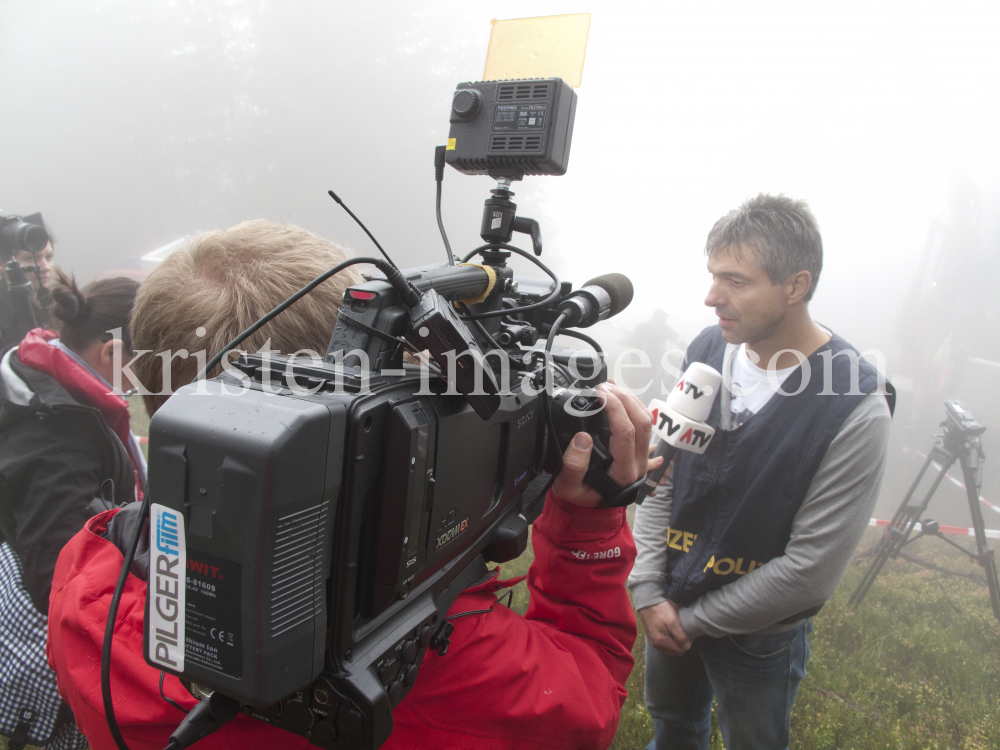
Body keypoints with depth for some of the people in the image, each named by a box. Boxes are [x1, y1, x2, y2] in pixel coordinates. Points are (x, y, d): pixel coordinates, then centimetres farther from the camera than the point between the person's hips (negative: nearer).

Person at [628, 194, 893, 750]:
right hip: (670, 608, 4)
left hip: (758, 636, -4)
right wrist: (650, 594, -9)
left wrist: (692, 620, -14)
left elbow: (811, 570, -22)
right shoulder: (709, 349, -10)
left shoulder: (858, 411, -26)